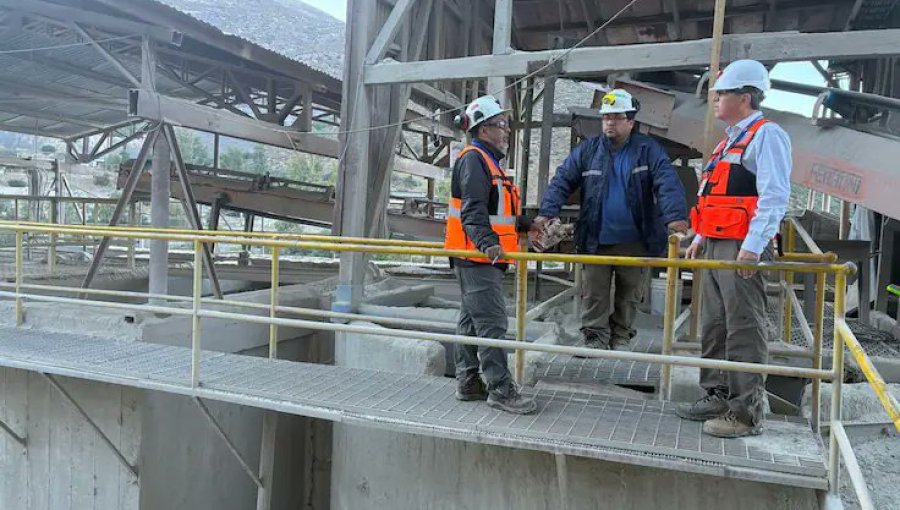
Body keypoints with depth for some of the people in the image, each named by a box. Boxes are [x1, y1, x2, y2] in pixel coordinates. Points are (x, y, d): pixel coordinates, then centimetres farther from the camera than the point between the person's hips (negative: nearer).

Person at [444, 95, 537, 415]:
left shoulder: (488, 160, 22)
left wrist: (526, 225, 34)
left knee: (471, 320, 14)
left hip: (482, 257, 11)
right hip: (477, 257, -11)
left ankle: (468, 383, 23)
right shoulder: (474, 159, -12)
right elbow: (473, 209, -24)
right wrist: (487, 242, -37)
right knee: (492, 322, -9)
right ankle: (500, 389, -3)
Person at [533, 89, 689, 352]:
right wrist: (547, 212, -17)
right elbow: (562, 181, -2)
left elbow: (668, 184, -13)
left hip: (634, 241, 0)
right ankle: (596, 338, 15)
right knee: (594, 295, 3)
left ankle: (621, 339, 28)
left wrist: (675, 217, -29)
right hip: (595, 240, 1)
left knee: (629, 295, 12)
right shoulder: (588, 150, 4)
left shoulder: (649, 150, -1)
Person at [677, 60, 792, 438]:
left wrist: (753, 246, -23)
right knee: (714, 326, 13)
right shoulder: (730, 140, 22)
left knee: (744, 330, -5)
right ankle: (717, 397, 24)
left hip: (743, 249, -10)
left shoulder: (766, 135, -7)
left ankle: (746, 412, 2)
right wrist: (700, 238, 23)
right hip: (715, 247, 10)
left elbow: (774, 196, -17)